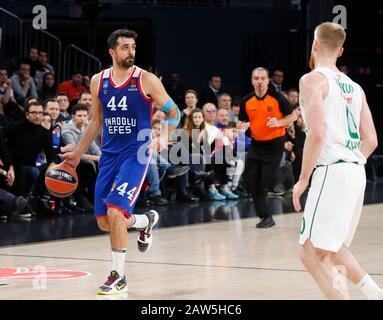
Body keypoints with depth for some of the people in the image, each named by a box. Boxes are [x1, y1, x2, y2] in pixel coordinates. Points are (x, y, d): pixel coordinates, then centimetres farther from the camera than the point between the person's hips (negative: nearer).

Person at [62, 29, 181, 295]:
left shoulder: (146, 80, -8)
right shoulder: (98, 81, 5)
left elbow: (173, 112, 0)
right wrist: (78, 152, 17)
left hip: (136, 154, -5)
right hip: (109, 154, 5)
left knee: (115, 211, -20)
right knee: (104, 222, 6)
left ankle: (119, 277, -8)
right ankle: (145, 220, 38)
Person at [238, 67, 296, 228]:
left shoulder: (277, 97, -11)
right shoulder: (247, 101, 0)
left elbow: (292, 116, -4)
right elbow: (242, 122, 12)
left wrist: (279, 122, -21)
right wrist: (242, 126, -11)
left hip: (274, 144, -4)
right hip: (256, 144, 5)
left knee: (267, 181, -14)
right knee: (251, 182, -1)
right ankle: (265, 216, 12)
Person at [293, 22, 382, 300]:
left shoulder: (313, 80, -5)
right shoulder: (354, 87, 18)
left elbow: (317, 133, -17)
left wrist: (303, 180, -10)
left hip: (331, 171, -8)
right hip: (356, 172, 8)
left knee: (312, 254, -7)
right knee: (332, 247, 24)